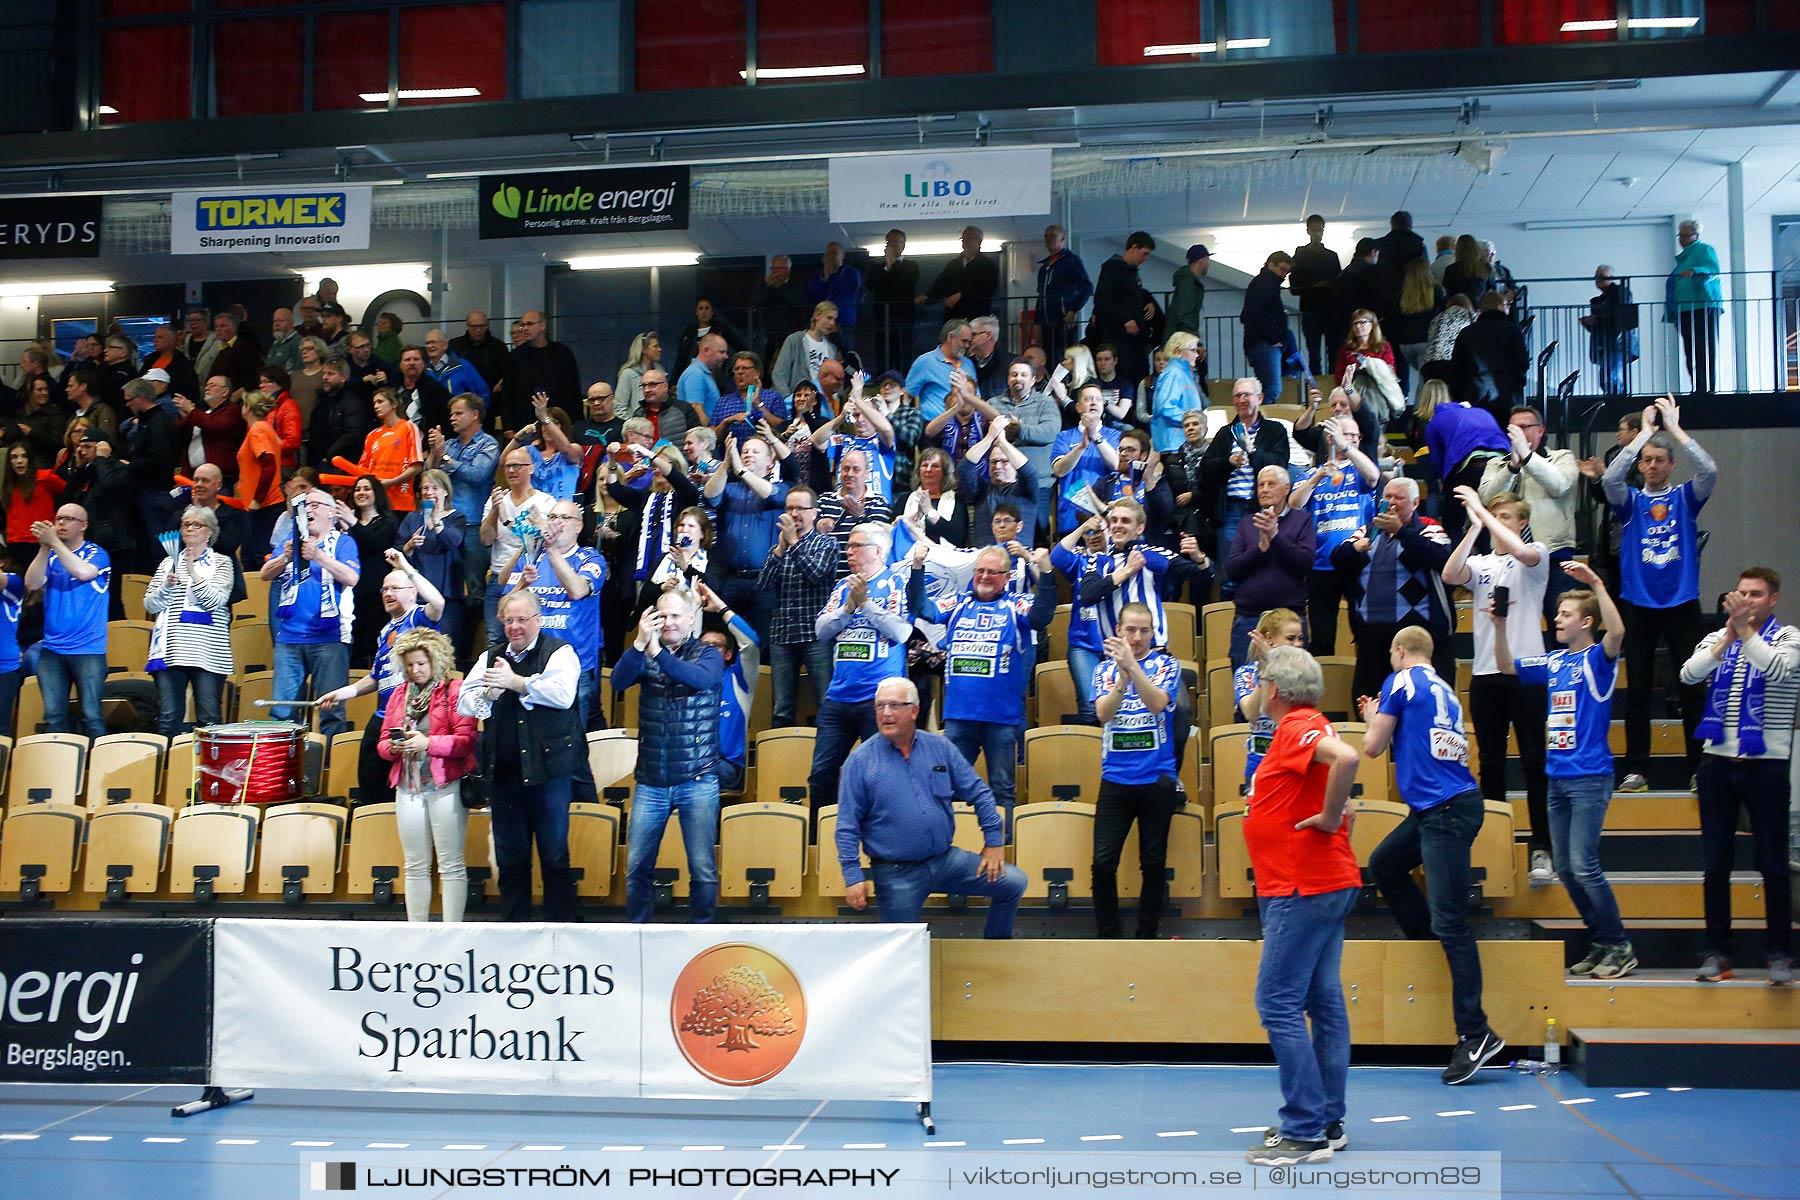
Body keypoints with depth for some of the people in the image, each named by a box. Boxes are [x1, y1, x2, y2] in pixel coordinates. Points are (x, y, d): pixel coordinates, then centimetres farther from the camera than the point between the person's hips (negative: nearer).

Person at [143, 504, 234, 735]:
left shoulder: (221, 562, 9)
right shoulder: (169, 562, 18)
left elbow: (216, 601, -7)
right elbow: (149, 605, 11)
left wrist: (193, 573, -16)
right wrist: (166, 586, -7)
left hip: (207, 651, -3)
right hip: (171, 649, 3)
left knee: (209, 719, -6)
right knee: (168, 718, -1)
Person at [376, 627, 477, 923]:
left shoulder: (455, 690, -2)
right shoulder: (400, 694, 16)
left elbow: (467, 740, -10)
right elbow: (383, 741, 16)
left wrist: (428, 743, -20)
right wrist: (393, 746, -7)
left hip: (445, 787, -6)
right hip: (408, 788, 6)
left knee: (451, 865, -4)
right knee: (415, 866, 9)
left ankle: (451, 930, -3)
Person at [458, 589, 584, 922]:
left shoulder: (560, 652, -1)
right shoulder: (490, 657, 14)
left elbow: (563, 694, -18)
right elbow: (464, 703, 9)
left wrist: (515, 682, -14)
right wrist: (489, 692, -11)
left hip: (547, 769, -5)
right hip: (504, 770, 5)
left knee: (554, 855, 0)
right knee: (510, 857, 11)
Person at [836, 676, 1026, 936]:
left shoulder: (940, 747, 3)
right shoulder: (860, 761, -6)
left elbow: (979, 794, 9)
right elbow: (847, 826, -6)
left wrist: (994, 843, 4)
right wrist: (853, 876, -14)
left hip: (946, 861, 3)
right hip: (895, 874, -3)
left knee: (1013, 882, 0)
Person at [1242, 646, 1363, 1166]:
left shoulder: (1298, 726, -15)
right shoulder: (1301, 727, 17)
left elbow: (1347, 757, -34)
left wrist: (1330, 819, -23)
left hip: (1302, 889, -11)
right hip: (1324, 884, 11)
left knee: (1279, 1004, -9)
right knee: (1324, 1002, 13)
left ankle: (1305, 1132, -7)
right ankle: (1328, 1122, 20)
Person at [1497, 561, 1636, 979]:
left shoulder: (1597, 658, -6)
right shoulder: (1554, 662, 14)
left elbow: (1617, 632, -26)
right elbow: (1506, 664, 21)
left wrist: (1596, 584, -31)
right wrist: (1500, 626, 6)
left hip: (1590, 777, -8)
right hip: (1557, 778, 8)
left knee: (1583, 864, -12)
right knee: (1564, 867, 9)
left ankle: (1620, 947, -1)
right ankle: (1601, 944, 19)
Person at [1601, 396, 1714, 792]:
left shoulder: (1685, 499, 7)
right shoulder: (1630, 502, 7)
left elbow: (1709, 470, -12)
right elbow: (1609, 479, -14)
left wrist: (1674, 428, -12)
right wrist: (1645, 431, -13)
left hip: (1682, 604, 0)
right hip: (1639, 605, 0)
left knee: (1692, 688, -1)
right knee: (1638, 690, 2)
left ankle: (1700, 769, 4)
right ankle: (1637, 770, 6)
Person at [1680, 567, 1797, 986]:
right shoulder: (1716, 639, 10)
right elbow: (1689, 674, -10)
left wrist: (1745, 631, -22)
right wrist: (1728, 637, -19)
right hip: (1717, 762, 3)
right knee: (1715, 865, 5)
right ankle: (1717, 953, 12)